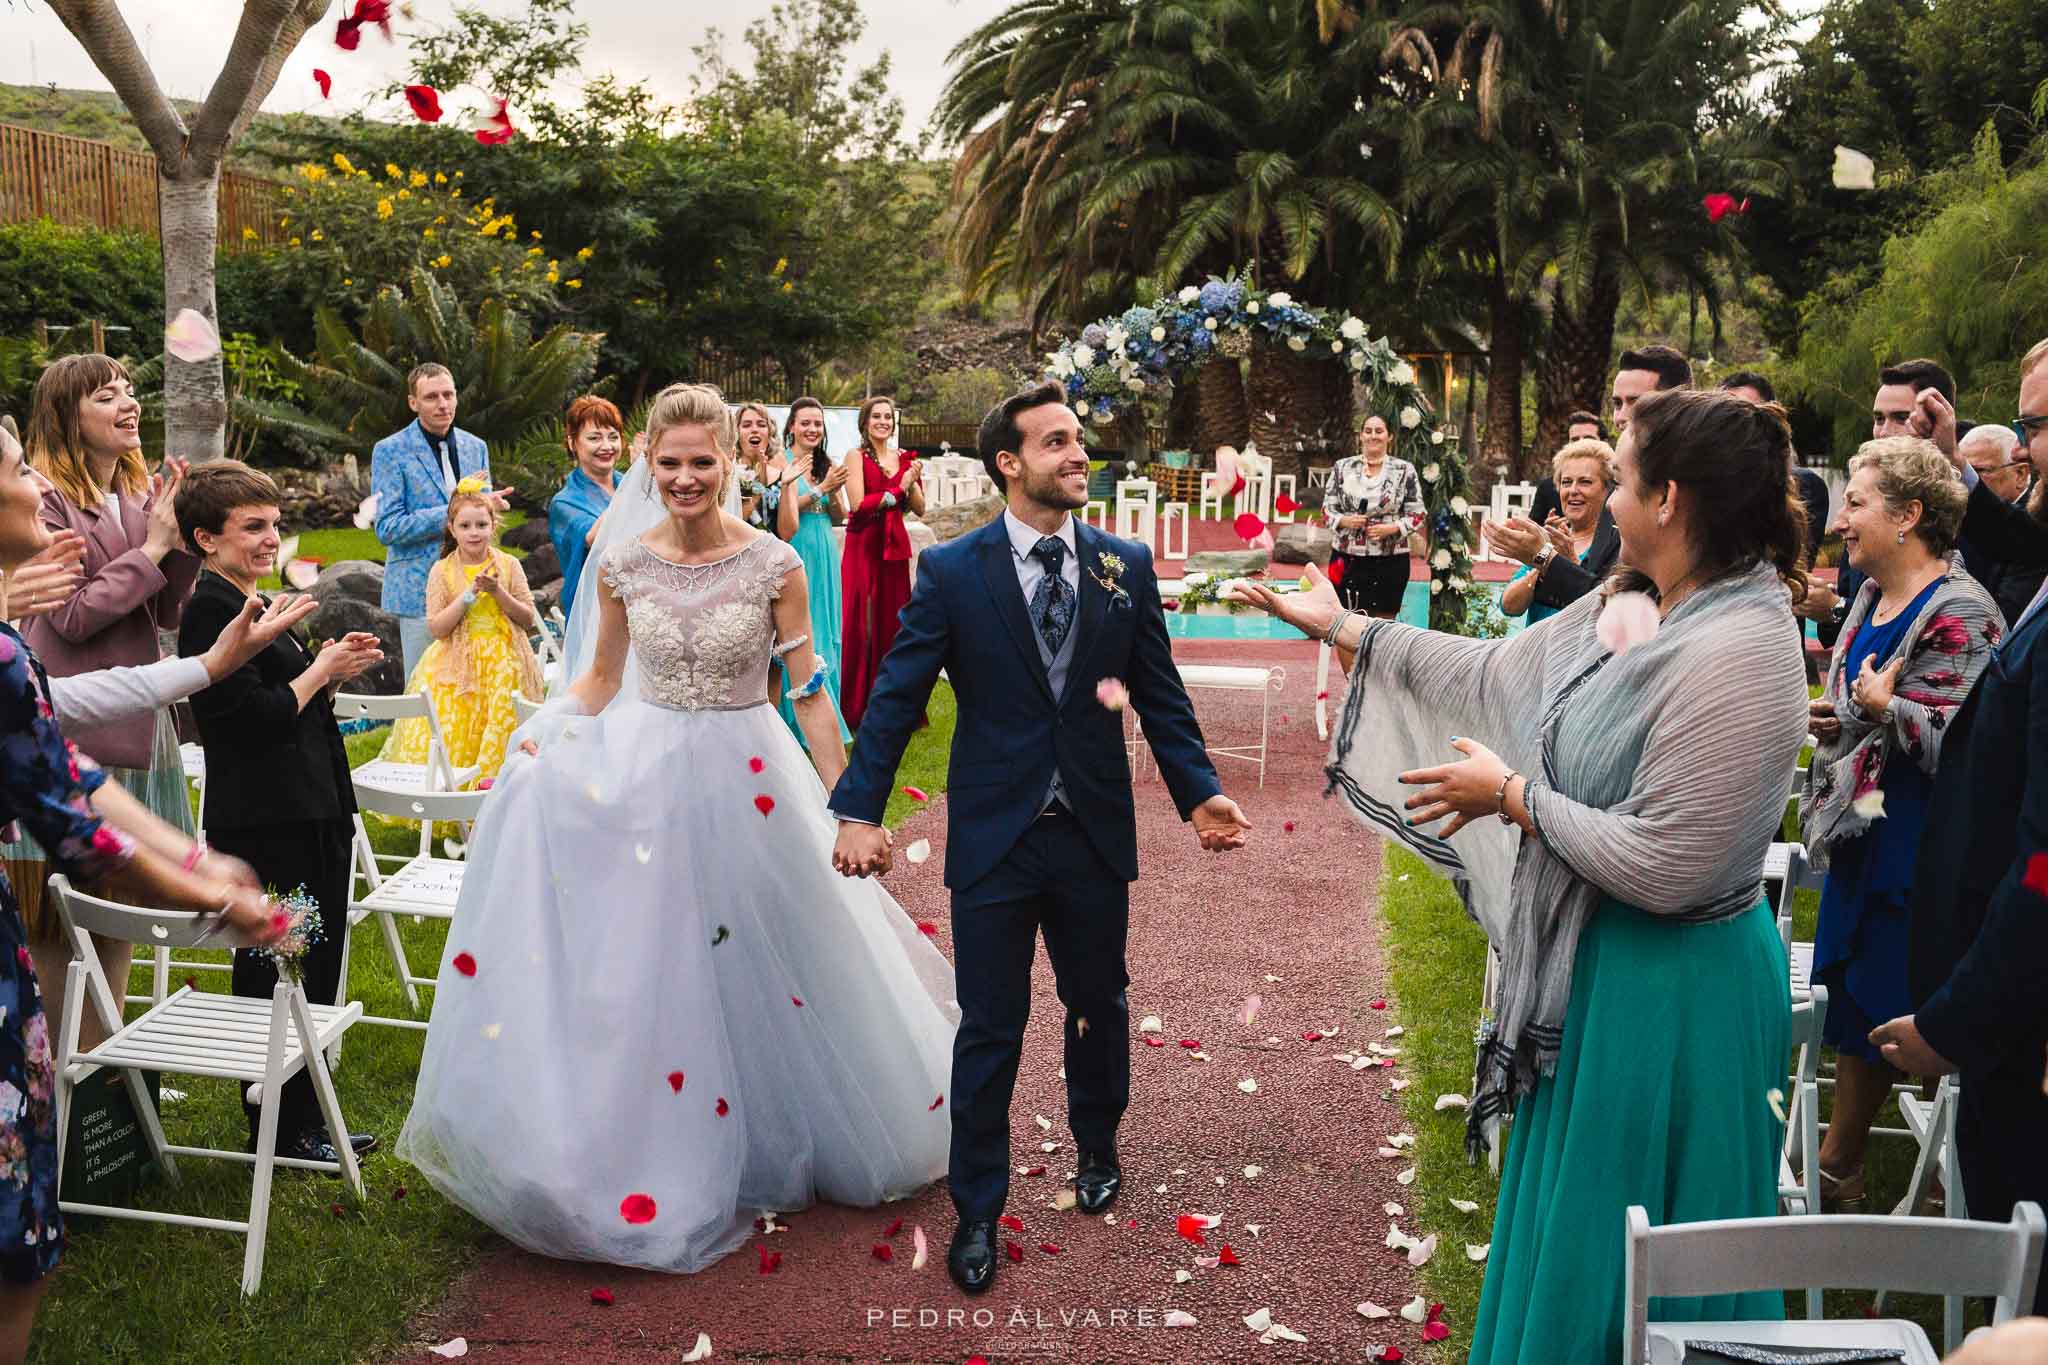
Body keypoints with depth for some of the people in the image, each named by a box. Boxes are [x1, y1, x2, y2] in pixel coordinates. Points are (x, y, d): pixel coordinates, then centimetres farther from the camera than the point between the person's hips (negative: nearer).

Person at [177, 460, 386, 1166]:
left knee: (315, 973, 17)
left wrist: (335, 667, 4)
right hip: (266, 824, -10)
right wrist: (322, 671, -10)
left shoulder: (252, 606, 16)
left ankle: (306, 1120, 29)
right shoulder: (212, 610, -15)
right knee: (276, 977, 2)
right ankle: (282, 1131, 15)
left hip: (309, 815, 10)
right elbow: (253, 717, -22)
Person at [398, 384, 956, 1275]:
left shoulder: (774, 566, -11)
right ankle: (661, 1161, 26)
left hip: (747, 781, -2)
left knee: (758, 979, 10)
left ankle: (765, 1146, 35)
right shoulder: (622, 563, -4)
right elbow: (601, 675, 11)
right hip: (643, 769, 2)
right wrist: (543, 744, -2)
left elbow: (808, 694, -6)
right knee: (643, 968, 7)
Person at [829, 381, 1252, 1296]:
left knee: (1098, 1004, 19)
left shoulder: (1126, 566, 1)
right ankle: (977, 1211, 24)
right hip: (994, 836, -2)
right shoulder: (951, 571, -6)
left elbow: (1160, 695, 3)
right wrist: (859, 811, -16)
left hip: (1095, 837, 3)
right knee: (990, 1028, 6)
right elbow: (896, 697, -8)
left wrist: (1199, 792, -8)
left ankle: (1096, 1146, 47)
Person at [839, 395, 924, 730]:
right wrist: (898, 490, -10)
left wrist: (912, 482, -9)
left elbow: (920, 509, 8)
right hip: (863, 547, -4)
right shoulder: (857, 457, -2)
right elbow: (858, 504, -14)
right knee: (862, 622, -3)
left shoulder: (903, 459, 11)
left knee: (893, 620, 4)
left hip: (895, 546, 4)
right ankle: (858, 707, 5)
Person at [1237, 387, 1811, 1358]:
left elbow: (1662, 869, -28)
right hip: (1592, 963, 9)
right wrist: (1346, 630, 17)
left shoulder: (1735, 654, -26)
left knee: (1618, 1262, 10)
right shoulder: (1630, 607, 1)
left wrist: (1512, 794, -16)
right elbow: (1492, 671, 13)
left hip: (1663, 994, -9)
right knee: (1569, 1222, 25)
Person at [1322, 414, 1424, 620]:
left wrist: (1392, 528, -13)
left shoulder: (1404, 470, 2)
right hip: (1347, 558, 1)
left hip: (1390, 561, -1)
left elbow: (1418, 514, 3)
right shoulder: (1343, 467, 7)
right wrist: (1343, 521, -12)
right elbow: (1327, 508, 9)